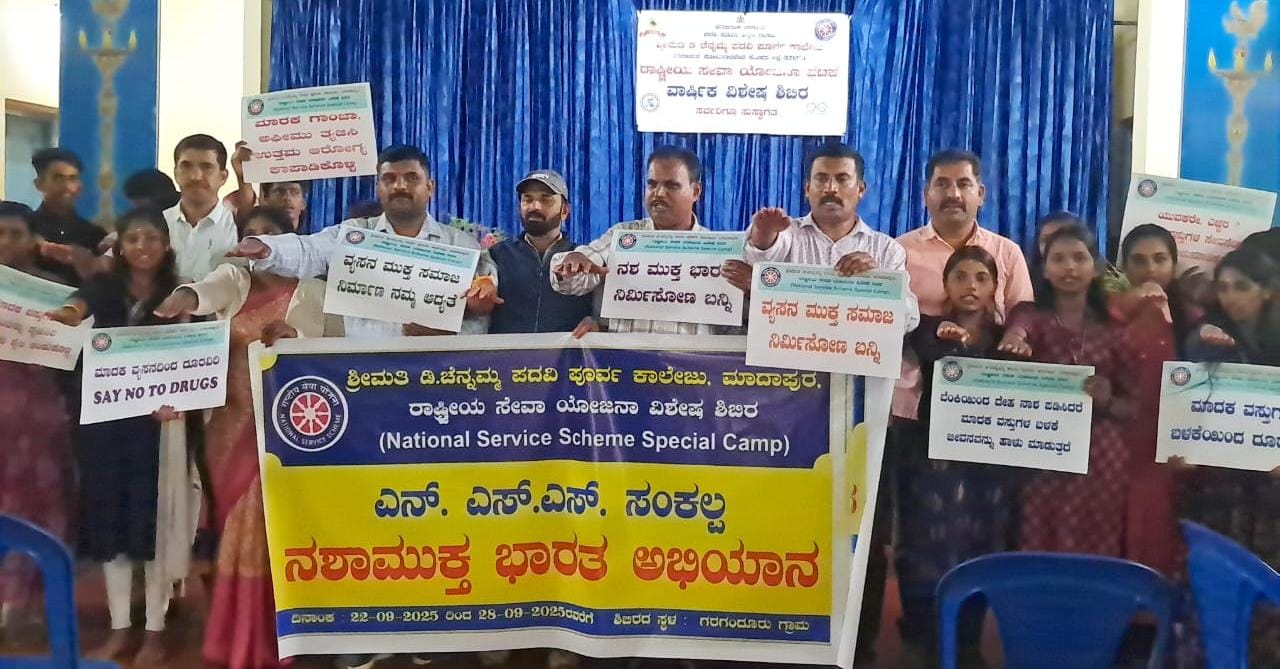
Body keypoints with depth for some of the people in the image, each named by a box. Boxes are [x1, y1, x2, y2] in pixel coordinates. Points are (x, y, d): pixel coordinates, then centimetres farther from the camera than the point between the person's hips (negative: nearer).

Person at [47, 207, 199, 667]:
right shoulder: (103, 288, 4)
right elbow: (78, 306, -19)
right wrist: (68, 315, -43)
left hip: (158, 421, -2)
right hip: (105, 419, 3)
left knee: (154, 518, 1)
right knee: (109, 516, 8)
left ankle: (155, 630, 13)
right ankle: (119, 627, 21)